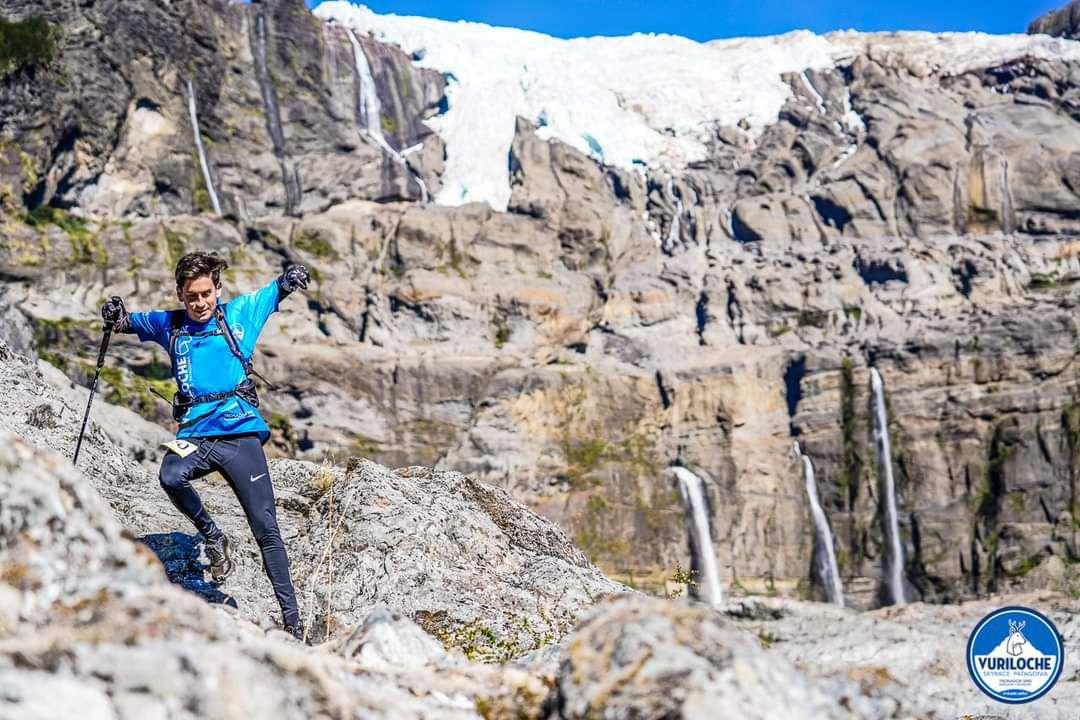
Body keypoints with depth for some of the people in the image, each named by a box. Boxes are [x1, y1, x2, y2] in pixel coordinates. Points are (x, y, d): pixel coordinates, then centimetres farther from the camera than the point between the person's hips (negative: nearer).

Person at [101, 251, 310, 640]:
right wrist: (117, 316, -2)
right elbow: (130, 321, 22)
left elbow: (277, 290, 13)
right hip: (195, 434, 2)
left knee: (265, 528, -3)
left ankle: (291, 616, 7)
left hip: (241, 433, -1)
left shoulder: (239, 312, 6)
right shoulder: (169, 325, 11)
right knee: (170, 476, -33)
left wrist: (291, 277, -11)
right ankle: (212, 537, -5)